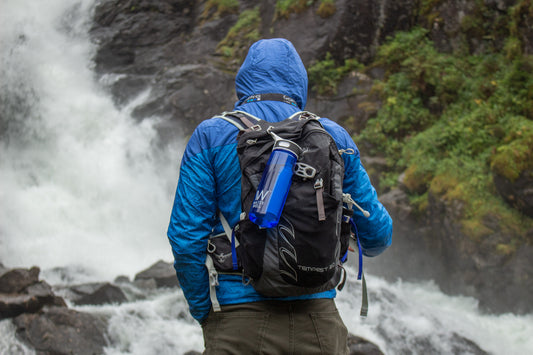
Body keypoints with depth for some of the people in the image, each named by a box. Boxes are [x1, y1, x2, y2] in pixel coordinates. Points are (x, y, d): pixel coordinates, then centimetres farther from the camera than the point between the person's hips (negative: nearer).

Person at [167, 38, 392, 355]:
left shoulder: (211, 135, 2)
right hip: (318, 322, 2)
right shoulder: (332, 135, 6)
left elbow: (186, 236, -4)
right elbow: (377, 233, 11)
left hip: (240, 324, -1)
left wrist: (203, 311, 8)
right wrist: (371, 246, 34)